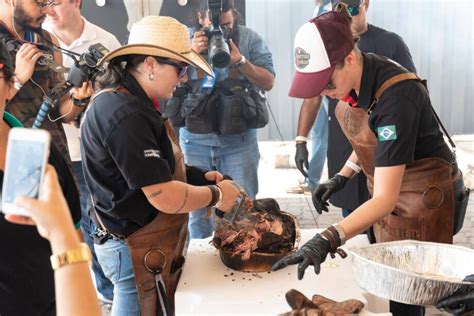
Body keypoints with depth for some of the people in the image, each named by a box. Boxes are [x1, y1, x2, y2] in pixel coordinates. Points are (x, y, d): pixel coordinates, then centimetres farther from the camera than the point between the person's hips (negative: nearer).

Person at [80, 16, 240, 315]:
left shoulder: (127, 99, 7)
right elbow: (164, 197, -27)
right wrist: (215, 195, -11)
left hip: (141, 244, 10)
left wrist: (198, 176, 4)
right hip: (138, 254, -9)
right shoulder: (125, 115, -26)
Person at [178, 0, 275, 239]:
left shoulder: (249, 39, 2)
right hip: (195, 140, 1)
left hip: (239, 139, 0)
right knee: (197, 206, 11)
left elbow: (268, 82, -3)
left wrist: (240, 60, -17)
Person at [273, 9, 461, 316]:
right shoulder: (354, 76, -9)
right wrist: (342, 176, 1)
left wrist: (328, 239, -48)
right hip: (388, 187, 7)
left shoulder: (397, 97, -33)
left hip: (422, 197, -7)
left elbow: (385, 198, -36)